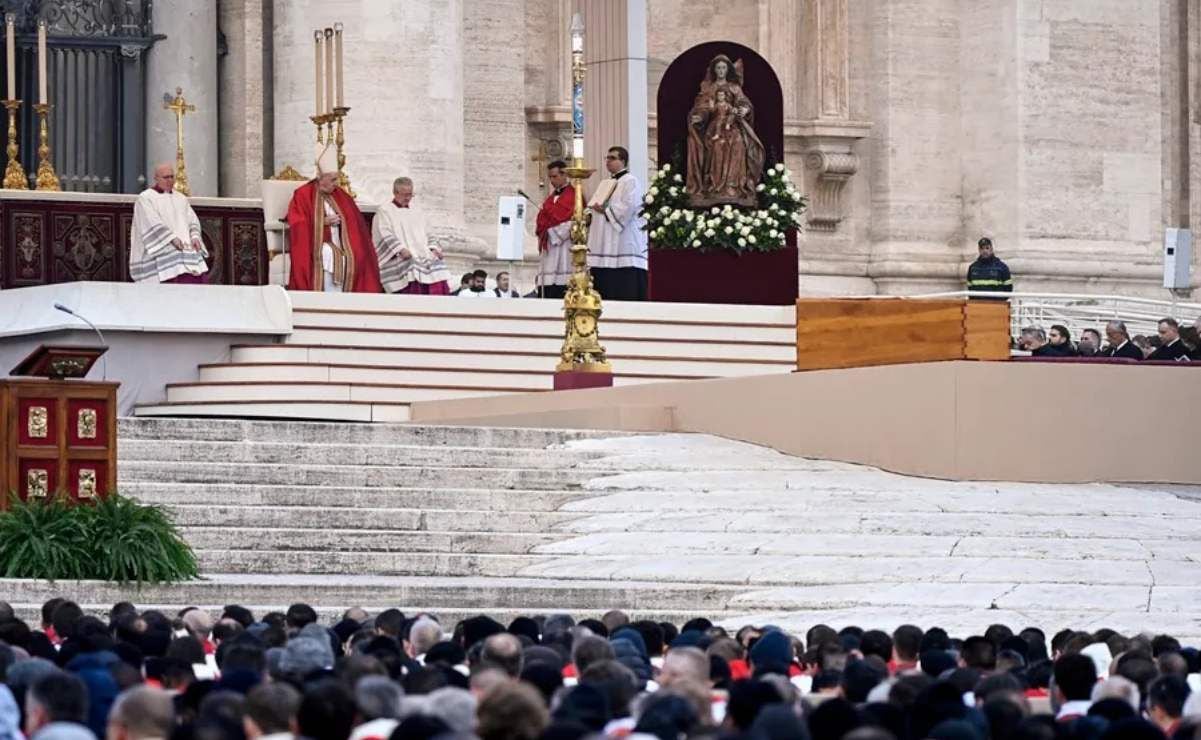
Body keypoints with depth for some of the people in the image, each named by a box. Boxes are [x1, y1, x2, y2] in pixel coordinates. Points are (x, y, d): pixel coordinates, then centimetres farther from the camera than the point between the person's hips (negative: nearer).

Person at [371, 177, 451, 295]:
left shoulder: (417, 213, 28)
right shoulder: (384, 211, 8)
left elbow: (425, 236, 27)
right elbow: (384, 236, -5)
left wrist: (433, 249, 5)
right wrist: (400, 249, -21)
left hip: (423, 255, 6)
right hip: (399, 259, -6)